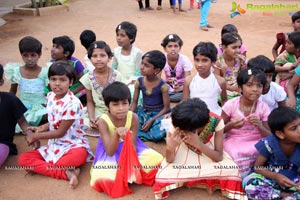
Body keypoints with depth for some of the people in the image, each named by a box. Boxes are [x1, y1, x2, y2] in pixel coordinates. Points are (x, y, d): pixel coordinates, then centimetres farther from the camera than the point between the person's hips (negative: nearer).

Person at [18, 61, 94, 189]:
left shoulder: (72, 103, -21)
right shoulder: (50, 96, 2)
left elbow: (60, 132, -15)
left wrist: (36, 136, -6)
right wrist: (40, 128, 0)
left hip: (73, 145, -7)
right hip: (53, 145, 8)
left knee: (79, 155, -41)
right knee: (23, 159, -11)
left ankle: (39, 167, -17)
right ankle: (66, 172, -20)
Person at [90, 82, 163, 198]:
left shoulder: (133, 118, -19)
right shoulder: (103, 121, -23)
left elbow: (132, 147, -14)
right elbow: (110, 151, -26)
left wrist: (127, 138, -38)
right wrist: (116, 134, -43)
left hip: (130, 148, 3)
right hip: (111, 153, -2)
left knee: (157, 160, -17)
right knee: (103, 178, -31)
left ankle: (127, 174, -5)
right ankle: (127, 176, -3)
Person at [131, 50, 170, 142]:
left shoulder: (163, 86, -16)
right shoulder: (139, 82, -5)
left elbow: (166, 108, -11)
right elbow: (134, 102, 2)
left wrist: (152, 120, -19)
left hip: (158, 114, -3)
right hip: (144, 112, 3)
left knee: (158, 134, -33)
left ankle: (138, 136, -11)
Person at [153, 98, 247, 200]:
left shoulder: (216, 121, -33)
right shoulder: (177, 123, -31)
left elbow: (219, 157, -29)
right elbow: (169, 160, -26)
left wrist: (198, 144, -46)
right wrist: (170, 147, -49)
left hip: (208, 148, 0)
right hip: (185, 151, 0)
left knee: (231, 171, -27)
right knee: (164, 176, -25)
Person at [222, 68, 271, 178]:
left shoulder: (263, 107, -4)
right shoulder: (230, 105, -9)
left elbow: (269, 136, 0)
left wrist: (259, 126, -21)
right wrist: (231, 125, -21)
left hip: (256, 143, 3)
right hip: (234, 142, -2)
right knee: (239, 158, -33)